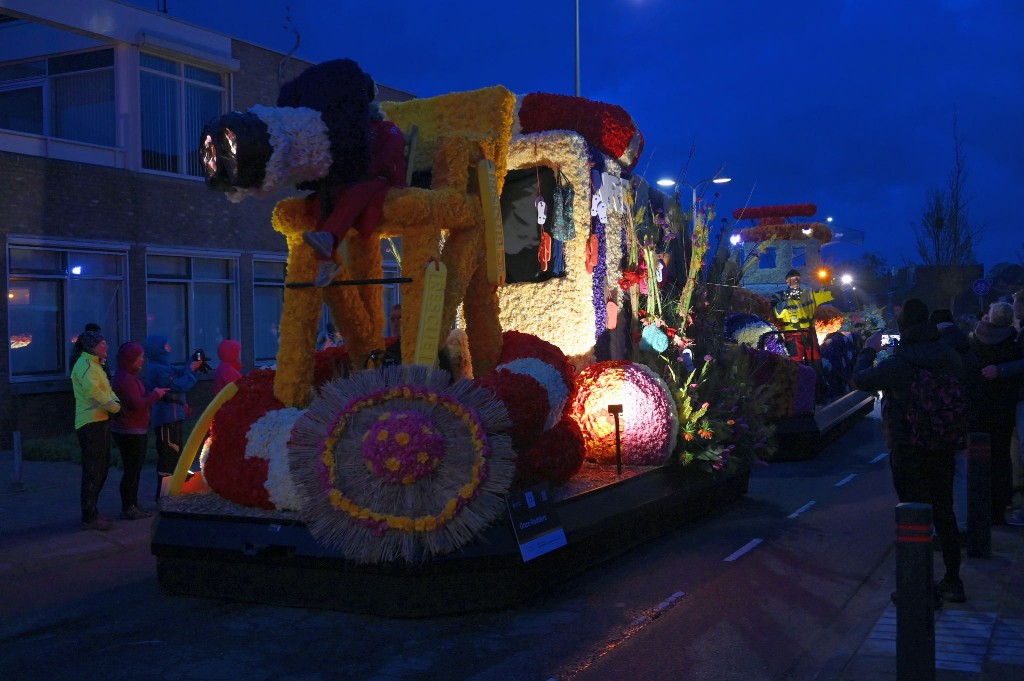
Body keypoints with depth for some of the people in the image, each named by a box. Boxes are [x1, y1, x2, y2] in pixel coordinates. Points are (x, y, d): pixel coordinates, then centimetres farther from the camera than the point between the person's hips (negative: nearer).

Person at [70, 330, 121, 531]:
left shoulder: (95, 364, 20)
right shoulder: (85, 365, -13)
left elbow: (107, 390, 18)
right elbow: (93, 392, -24)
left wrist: (116, 402, -1)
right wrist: (115, 407, -16)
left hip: (100, 422, 11)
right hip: (91, 423, -11)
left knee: (100, 469, 17)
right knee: (93, 471, -7)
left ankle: (91, 512, 27)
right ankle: (89, 518, -2)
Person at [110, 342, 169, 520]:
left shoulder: (129, 377, 15)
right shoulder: (125, 379, -20)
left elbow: (139, 398, 18)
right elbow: (138, 404, -25)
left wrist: (155, 393, 6)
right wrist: (155, 394, -13)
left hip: (135, 431, 11)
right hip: (130, 432, -11)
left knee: (134, 470, 17)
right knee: (131, 470, -5)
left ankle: (132, 505, 26)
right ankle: (128, 510, 0)